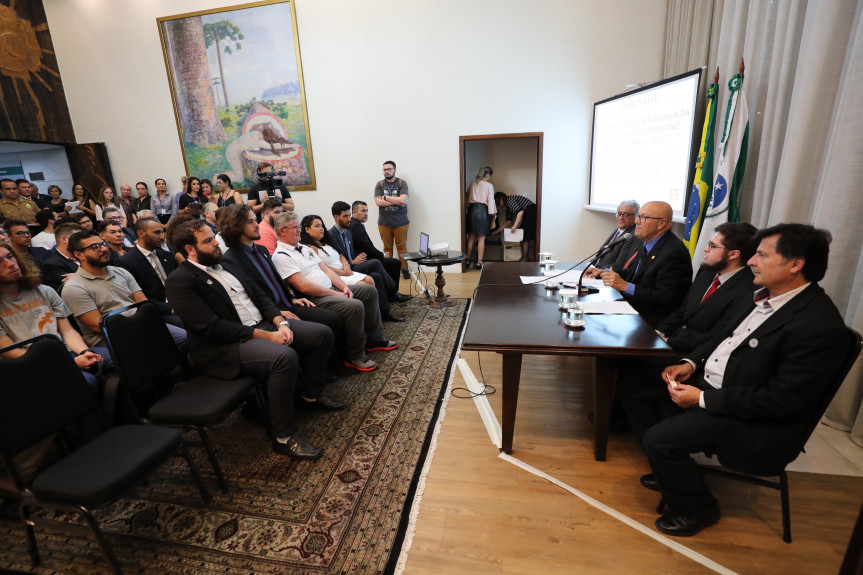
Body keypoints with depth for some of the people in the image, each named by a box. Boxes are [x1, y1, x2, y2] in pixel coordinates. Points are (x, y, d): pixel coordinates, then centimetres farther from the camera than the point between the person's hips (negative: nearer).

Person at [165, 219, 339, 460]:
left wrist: (280, 322, -4)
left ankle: (312, 393, 20)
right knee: (285, 357, -35)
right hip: (226, 345, -8)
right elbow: (213, 327, -19)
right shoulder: (179, 281, -10)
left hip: (263, 324, 8)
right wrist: (266, 335, -21)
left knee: (323, 334, -1)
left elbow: (257, 295, 15)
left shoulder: (224, 262, 14)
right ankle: (284, 437, -18)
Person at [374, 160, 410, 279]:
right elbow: (378, 202, -6)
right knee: (387, 248, 6)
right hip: (384, 223, 1)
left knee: (402, 247, 3)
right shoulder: (379, 184, 7)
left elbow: (402, 200, -14)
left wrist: (385, 197, -6)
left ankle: (404, 269, 13)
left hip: (400, 222, -1)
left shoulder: (402, 183, 1)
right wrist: (396, 201, -10)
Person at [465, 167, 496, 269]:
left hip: (472, 210, 4)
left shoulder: (472, 184, 12)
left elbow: (467, 198, 12)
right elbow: (491, 201, -6)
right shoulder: (489, 186, -2)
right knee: (481, 239, 2)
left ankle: (467, 261, 12)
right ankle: (479, 262, 3)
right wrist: (492, 215, -2)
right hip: (482, 211, -4)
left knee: (471, 238, 10)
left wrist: (467, 209, 15)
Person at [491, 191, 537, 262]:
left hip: (531, 212, -10)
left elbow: (520, 212, -25)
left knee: (525, 236, -7)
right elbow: (508, 222, 20)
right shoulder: (508, 206, 17)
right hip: (528, 214, 10)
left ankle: (526, 258, -2)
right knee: (522, 236, 10)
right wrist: (497, 231, 23)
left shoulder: (510, 200, -12)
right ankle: (523, 257, 15)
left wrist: (514, 226, -25)